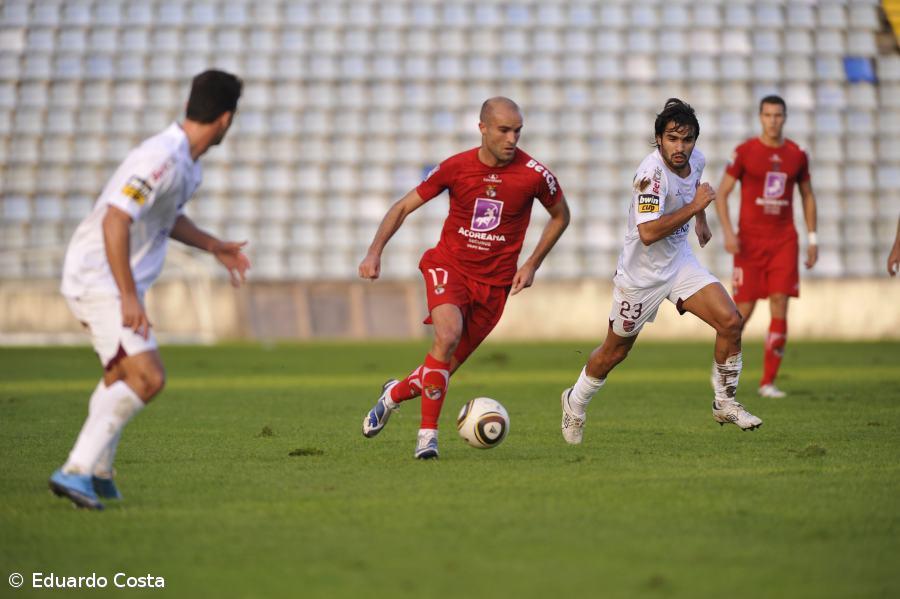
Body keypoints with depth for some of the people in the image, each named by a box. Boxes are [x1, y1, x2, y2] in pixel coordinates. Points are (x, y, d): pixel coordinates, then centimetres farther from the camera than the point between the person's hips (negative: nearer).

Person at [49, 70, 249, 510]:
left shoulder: (187, 162, 8)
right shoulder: (162, 159, -23)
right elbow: (115, 221, -30)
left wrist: (213, 246, 26)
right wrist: (130, 298, -30)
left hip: (115, 283, 11)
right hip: (99, 282, -11)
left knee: (122, 374, 26)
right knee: (147, 378, -20)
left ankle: (96, 473, 39)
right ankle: (76, 471, -20)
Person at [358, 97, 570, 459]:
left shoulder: (534, 174, -10)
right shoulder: (455, 167, -8)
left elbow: (560, 216, 9)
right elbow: (403, 207, 3)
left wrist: (532, 264, 3)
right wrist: (375, 252, -9)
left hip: (494, 283, 1)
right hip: (449, 265, -1)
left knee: (447, 367, 2)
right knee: (448, 335, -29)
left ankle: (395, 393, 34)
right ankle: (428, 433, -19)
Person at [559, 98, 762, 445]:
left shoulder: (696, 160, -5)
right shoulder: (652, 173, -29)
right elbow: (648, 232, -39)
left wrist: (701, 220, 26)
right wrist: (694, 207, -32)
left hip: (680, 263, 6)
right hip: (641, 274, -6)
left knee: (730, 322, -11)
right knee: (615, 352, 11)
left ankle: (725, 404, 6)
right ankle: (575, 403, 38)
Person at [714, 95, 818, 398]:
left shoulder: (797, 155, 6)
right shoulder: (744, 152, -2)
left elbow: (808, 196, 17)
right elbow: (721, 194, 0)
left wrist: (812, 239, 10)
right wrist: (728, 232, -13)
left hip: (784, 242, 2)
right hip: (750, 241, -2)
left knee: (780, 307, -8)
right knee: (744, 308, -4)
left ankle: (768, 382, -3)